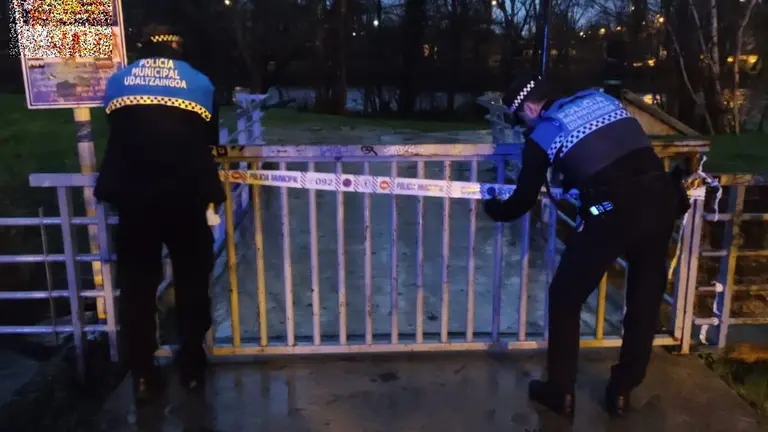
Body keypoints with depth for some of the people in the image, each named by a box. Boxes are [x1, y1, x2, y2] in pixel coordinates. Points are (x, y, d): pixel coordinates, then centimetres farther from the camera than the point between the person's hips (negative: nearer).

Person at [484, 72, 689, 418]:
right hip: (662, 198, 6)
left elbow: (523, 202, 13)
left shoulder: (541, 135, 6)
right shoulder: (599, 97, 19)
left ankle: (560, 392, 26)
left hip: (614, 211, -6)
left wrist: (494, 208, 34)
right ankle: (621, 391, 35)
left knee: (565, 298, 15)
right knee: (645, 300, 22)